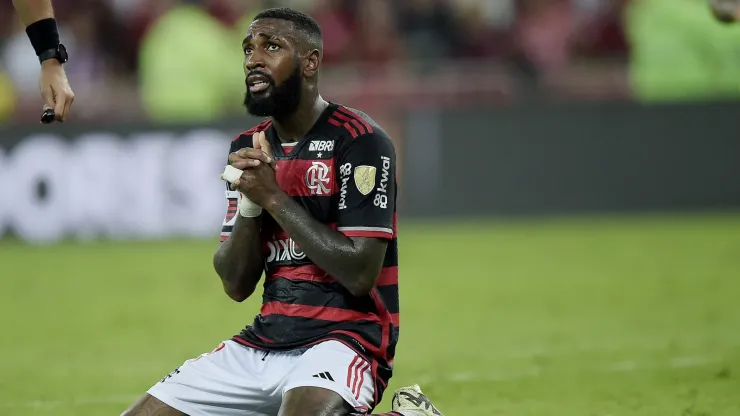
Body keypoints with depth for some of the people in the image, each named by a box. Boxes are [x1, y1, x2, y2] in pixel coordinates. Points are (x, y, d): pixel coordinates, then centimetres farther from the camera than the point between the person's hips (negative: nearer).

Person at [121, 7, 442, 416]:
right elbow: (235, 285, 8)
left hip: (342, 340, -7)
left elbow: (360, 274, -18)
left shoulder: (359, 141, -10)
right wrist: (249, 203, -10)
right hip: (261, 344, 7)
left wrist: (274, 197, -15)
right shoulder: (249, 148, 11)